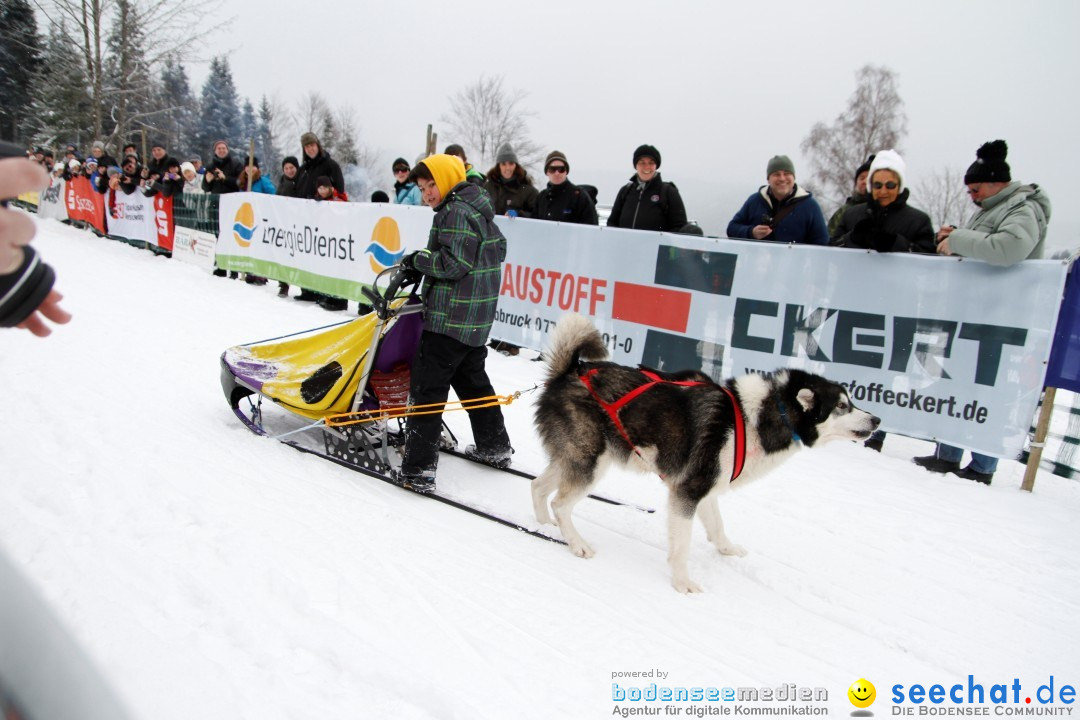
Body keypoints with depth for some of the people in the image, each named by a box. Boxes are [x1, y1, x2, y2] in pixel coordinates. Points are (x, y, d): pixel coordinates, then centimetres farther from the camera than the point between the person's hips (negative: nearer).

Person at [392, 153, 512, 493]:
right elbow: (498, 249, 19)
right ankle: (494, 446, 33)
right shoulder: (479, 211, 15)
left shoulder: (455, 213, -14)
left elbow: (453, 263, -22)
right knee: (472, 379, 22)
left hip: (449, 318, -10)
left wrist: (417, 260, -9)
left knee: (428, 387, -7)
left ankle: (418, 468, -8)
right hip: (477, 319, 10)